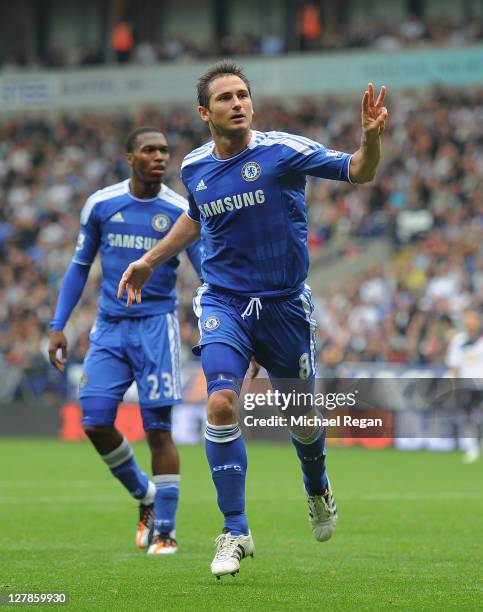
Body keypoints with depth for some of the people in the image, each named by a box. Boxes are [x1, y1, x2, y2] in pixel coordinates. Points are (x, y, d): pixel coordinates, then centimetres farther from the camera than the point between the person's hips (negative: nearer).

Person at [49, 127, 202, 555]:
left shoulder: (181, 211, -3)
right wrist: (58, 326, 8)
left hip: (156, 324, -3)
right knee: (95, 422, -7)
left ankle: (164, 531, 2)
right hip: (110, 326, 3)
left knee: (158, 428, -7)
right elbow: (80, 266, 13)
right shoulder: (100, 204, 3)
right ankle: (145, 495, 18)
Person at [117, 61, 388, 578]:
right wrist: (150, 260, 23)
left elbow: (358, 172, -10)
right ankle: (235, 532, -11)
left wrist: (370, 137, -30)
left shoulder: (283, 151, -11)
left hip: (284, 304, -1)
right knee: (220, 403, -20)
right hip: (222, 302, 1)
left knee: (303, 419, 10)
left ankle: (318, 489, 46)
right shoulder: (193, 167, 2)